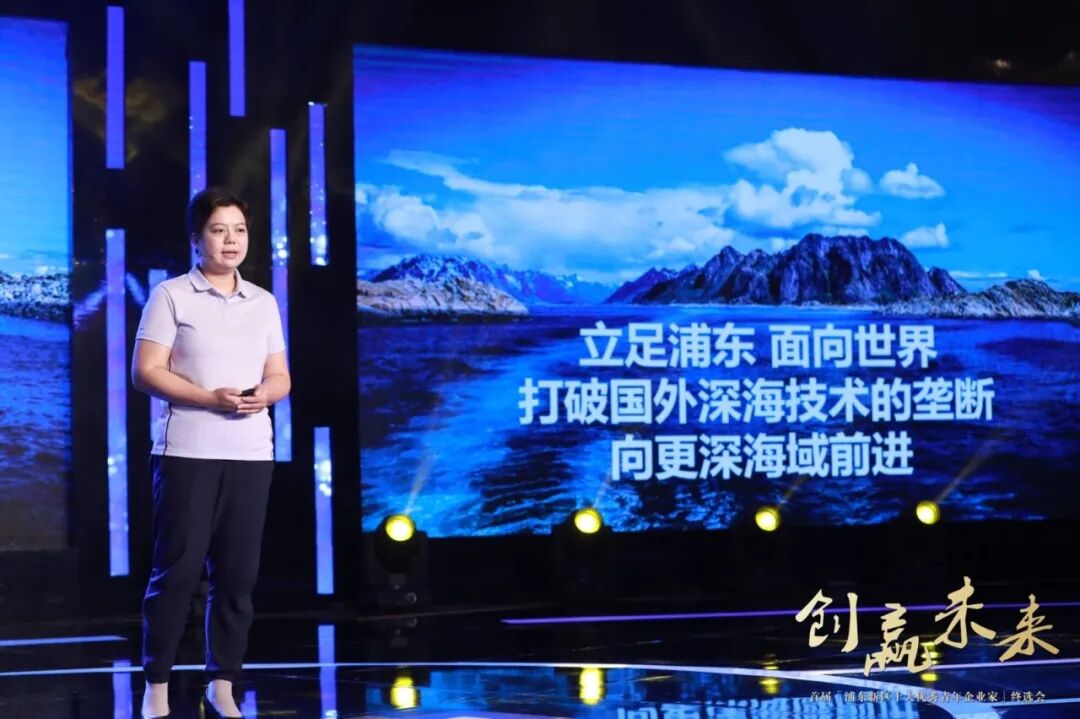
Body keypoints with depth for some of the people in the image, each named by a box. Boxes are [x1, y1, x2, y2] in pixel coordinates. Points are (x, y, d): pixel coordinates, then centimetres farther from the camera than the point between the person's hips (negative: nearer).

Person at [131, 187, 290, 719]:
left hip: (250, 453, 4)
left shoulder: (264, 303, 13)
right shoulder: (170, 296, -1)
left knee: (238, 572, 4)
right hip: (187, 452, -4)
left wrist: (264, 394, -10)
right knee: (176, 568, -3)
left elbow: (281, 378, 14)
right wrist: (210, 398, -18)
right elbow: (145, 372, -7)